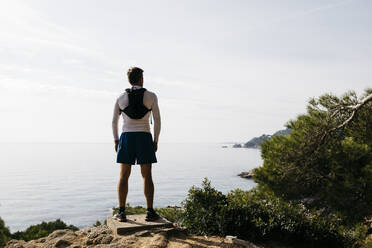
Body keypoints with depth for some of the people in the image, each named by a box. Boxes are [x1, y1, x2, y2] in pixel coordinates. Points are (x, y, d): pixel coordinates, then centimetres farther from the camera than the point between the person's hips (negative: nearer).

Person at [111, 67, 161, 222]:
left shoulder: (121, 98, 6)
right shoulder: (151, 96, 1)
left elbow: (114, 121, 10)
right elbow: (157, 120, 0)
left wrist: (116, 140, 17)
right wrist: (155, 141, 7)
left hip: (126, 138, 2)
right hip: (144, 138, -1)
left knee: (124, 176, 5)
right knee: (147, 176, 2)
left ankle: (121, 212, 4)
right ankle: (150, 212, 1)